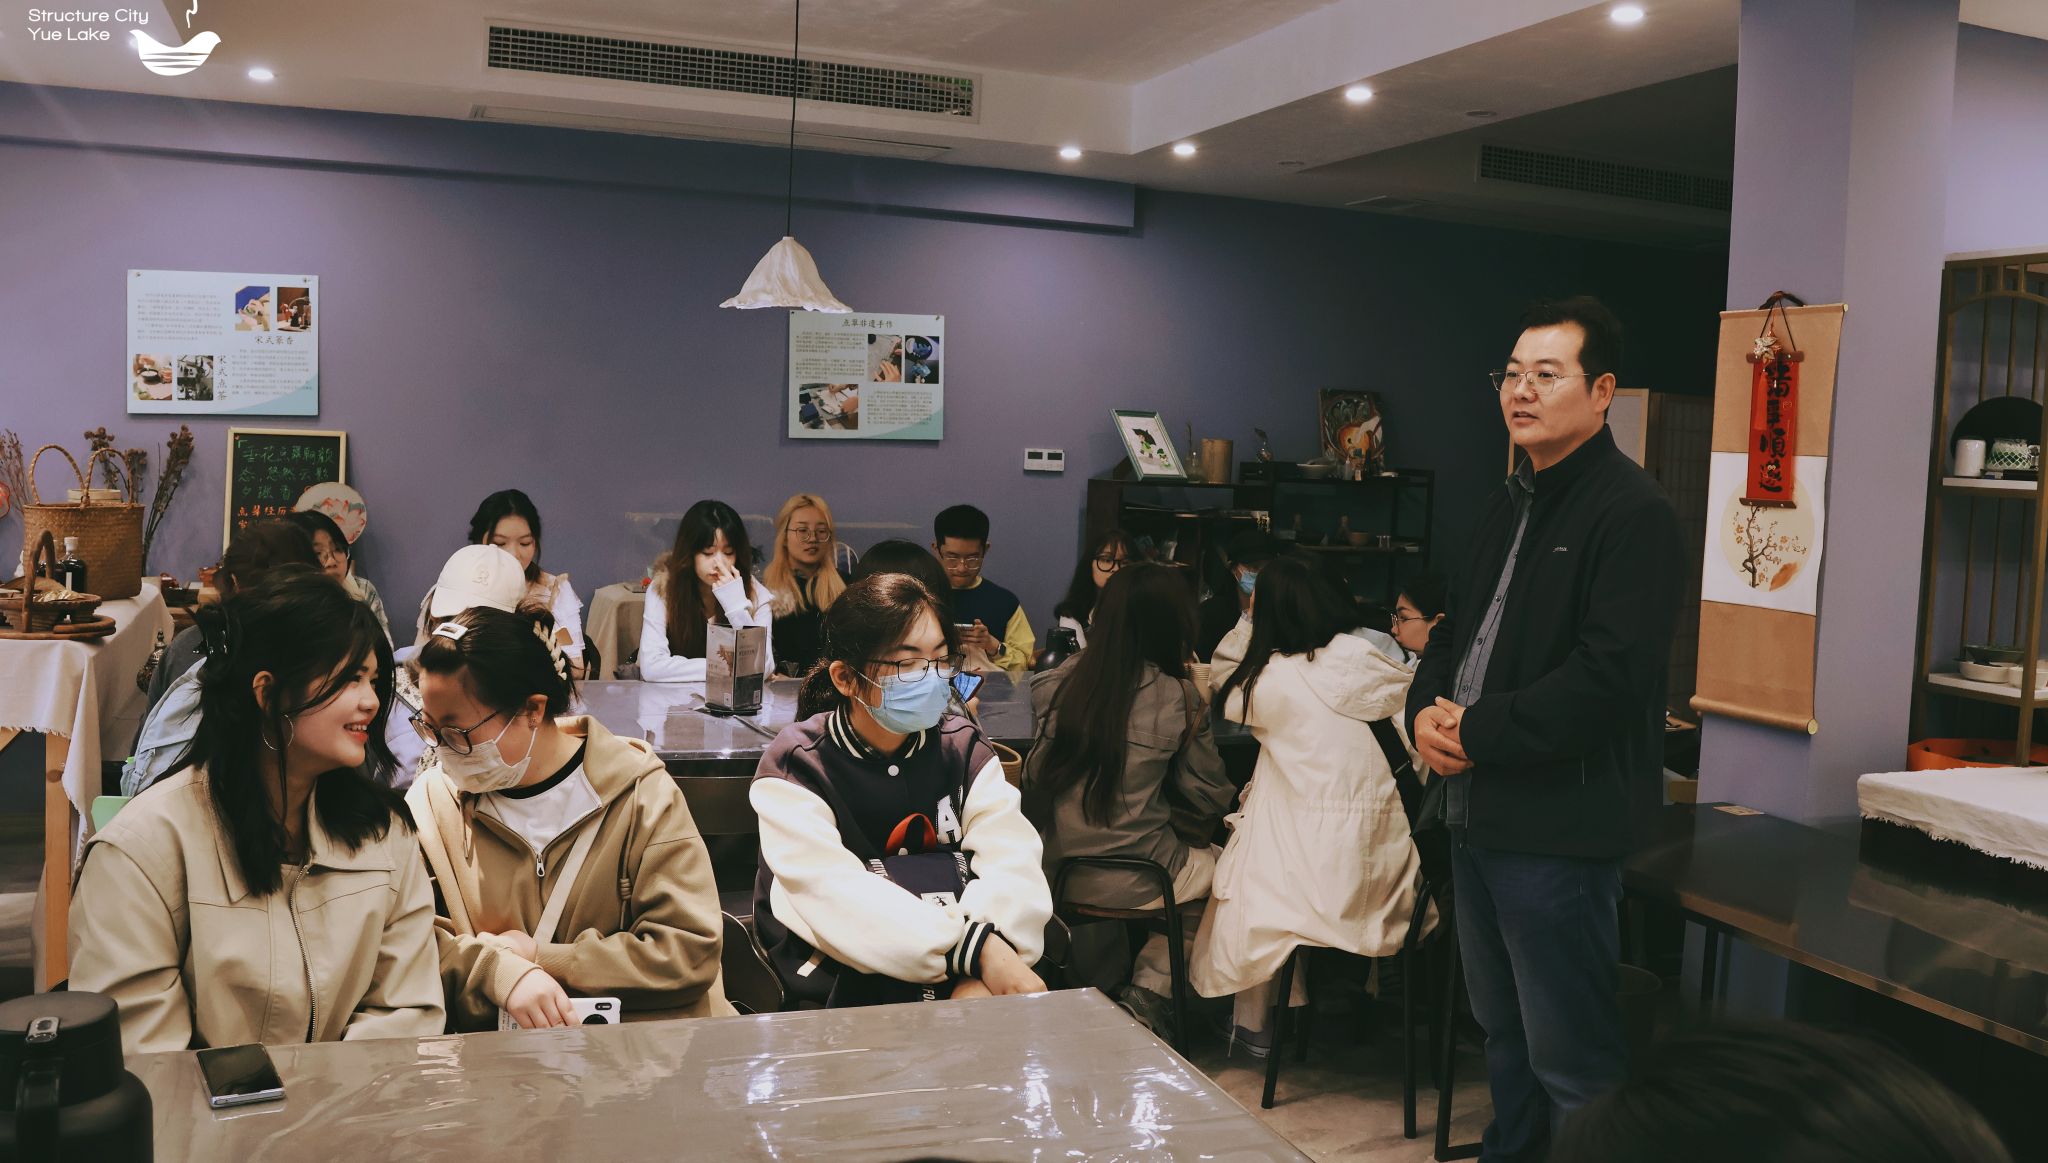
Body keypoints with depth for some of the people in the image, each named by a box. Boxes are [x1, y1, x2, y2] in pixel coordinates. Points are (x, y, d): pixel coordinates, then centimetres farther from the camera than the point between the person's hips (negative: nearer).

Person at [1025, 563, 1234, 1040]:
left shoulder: (1054, 683, -2)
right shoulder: (1178, 699, -10)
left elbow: (1032, 776, 13)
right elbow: (1209, 800, 0)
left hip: (1050, 874, 5)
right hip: (1132, 885, -5)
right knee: (1218, 863, 23)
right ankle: (1148, 992, 19)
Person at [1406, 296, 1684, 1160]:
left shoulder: (1633, 513, -13)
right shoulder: (1506, 510, 16)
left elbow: (1607, 676, -22)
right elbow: (1455, 629, 20)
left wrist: (1477, 731, -17)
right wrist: (1427, 711, 0)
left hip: (1564, 828, -9)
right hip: (1477, 813, 9)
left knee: (1572, 1057, 0)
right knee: (1503, 1031, 22)